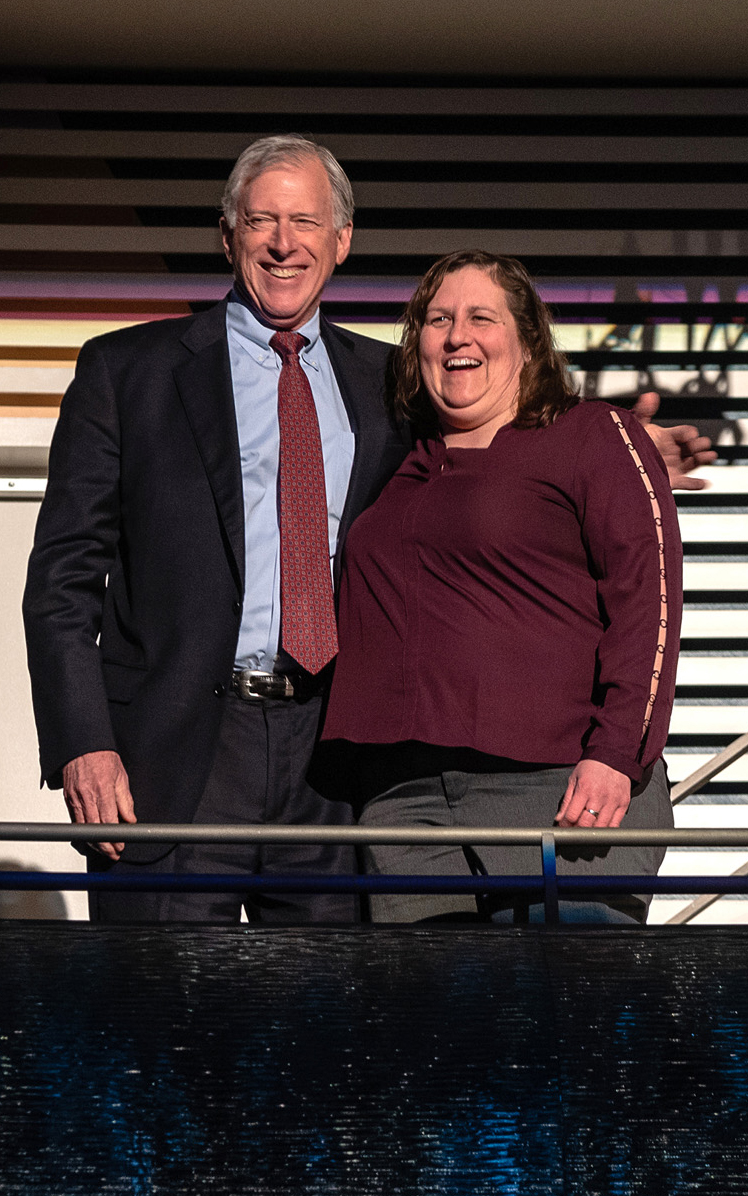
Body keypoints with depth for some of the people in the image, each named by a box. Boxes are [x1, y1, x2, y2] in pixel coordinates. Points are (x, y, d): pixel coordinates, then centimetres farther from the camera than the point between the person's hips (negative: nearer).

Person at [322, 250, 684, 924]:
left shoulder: (593, 435, 5)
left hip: (558, 788, -5)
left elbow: (650, 595, -4)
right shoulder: (403, 470, 22)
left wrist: (618, 753, -15)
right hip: (404, 790, 5)